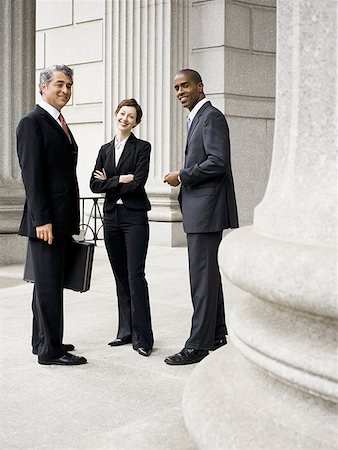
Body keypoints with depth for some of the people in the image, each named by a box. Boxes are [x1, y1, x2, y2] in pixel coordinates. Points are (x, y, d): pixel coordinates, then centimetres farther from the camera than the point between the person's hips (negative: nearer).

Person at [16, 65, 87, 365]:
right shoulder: (32, 123, -9)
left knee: (48, 282, 14)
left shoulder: (61, 124, 19)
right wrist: (42, 219, -21)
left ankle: (43, 341, 23)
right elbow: (32, 174, -16)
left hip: (62, 219, 9)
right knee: (49, 284, -5)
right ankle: (51, 350, 1)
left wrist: (71, 220, 15)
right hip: (46, 219, -9)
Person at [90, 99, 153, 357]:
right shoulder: (106, 149, 14)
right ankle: (126, 331, 18)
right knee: (121, 277, 10)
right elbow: (95, 184, 4)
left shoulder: (142, 147, -1)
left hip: (134, 217, -5)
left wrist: (109, 182, -4)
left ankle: (142, 337, -6)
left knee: (135, 275, -10)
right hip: (111, 217, 6)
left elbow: (138, 184, -13)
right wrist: (121, 180, -8)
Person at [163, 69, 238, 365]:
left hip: (206, 209, -10)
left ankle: (199, 344, -5)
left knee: (202, 276, -8)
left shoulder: (211, 117, -11)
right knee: (208, 274, 15)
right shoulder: (198, 118, 19)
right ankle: (216, 335, 24)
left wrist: (181, 176, -13)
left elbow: (217, 162, -21)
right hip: (199, 210, 10)